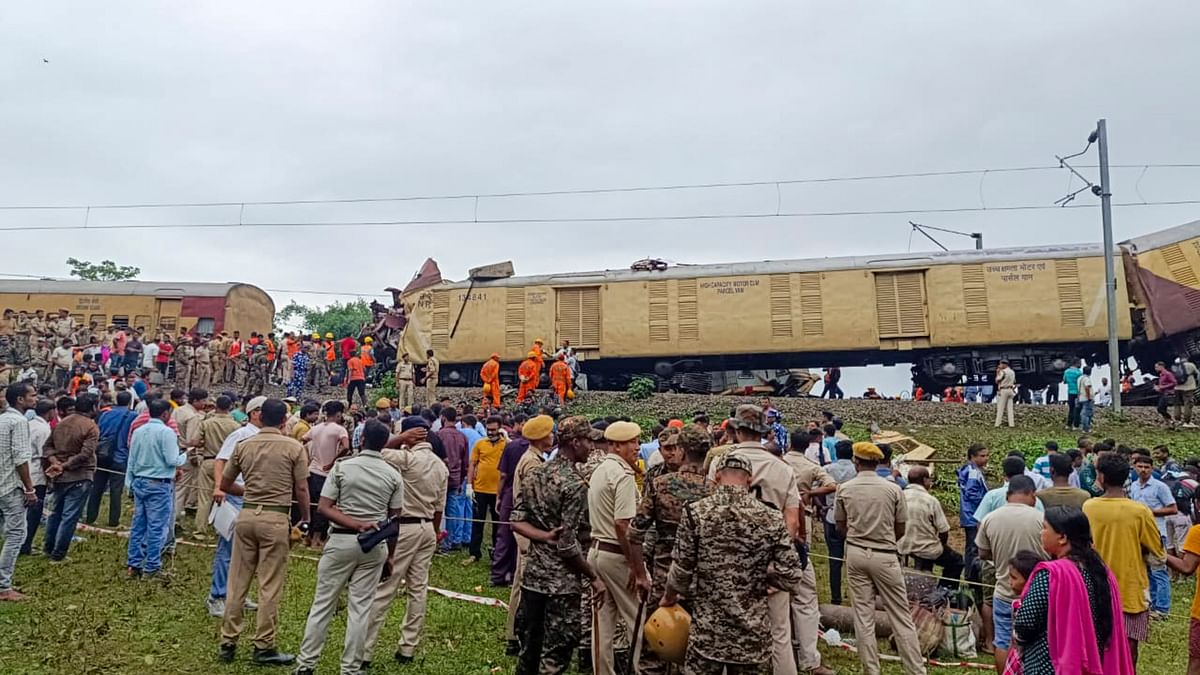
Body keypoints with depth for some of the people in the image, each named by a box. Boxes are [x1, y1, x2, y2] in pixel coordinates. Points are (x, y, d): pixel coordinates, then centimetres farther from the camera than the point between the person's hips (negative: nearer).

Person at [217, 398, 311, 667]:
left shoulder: (243, 446, 6)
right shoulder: (294, 448, -6)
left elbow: (224, 485, 14)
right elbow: (301, 490, -5)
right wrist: (305, 519, 9)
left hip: (246, 515, 4)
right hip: (276, 519, -4)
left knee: (237, 582, 13)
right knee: (270, 585, 4)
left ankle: (227, 643, 21)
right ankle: (263, 647, 11)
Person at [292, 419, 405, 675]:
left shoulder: (342, 467, -3)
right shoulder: (394, 475, -1)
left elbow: (323, 507, -11)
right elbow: (394, 520, 2)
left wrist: (355, 525, -15)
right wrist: (389, 556, 10)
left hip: (341, 541, -1)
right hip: (375, 545, 1)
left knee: (323, 603, 10)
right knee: (360, 607, 7)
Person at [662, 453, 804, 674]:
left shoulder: (695, 513, -10)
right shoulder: (770, 518, -6)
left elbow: (681, 570, -6)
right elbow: (791, 577, -6)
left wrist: (669, 597, 13)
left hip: (707, 629, -1)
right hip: (753, 631, 1)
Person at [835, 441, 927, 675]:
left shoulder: (845, 489, -3)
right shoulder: (893, 489, -6)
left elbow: (841, 526, 6)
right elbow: (900, 530, 1)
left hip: (856, 554, 1)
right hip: (884, 555, -1)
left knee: (863, 614, 8)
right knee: (900, 615, 7)